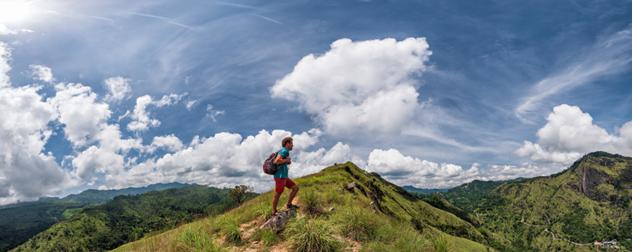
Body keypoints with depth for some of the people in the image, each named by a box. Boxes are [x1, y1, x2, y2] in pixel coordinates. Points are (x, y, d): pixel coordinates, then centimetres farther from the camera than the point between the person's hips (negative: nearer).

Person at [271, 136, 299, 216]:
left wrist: (287, 162, 11)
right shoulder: (284, 151, -14)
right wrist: (287, 160, -15)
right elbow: (276, 161, -26)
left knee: (295, 187, 9)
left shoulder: (284, 151, 16)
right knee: (277, 194, 0)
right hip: (280, 177, -10)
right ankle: (274, 212, 12)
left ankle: (289, 204, 15)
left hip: (284, 177, 10)